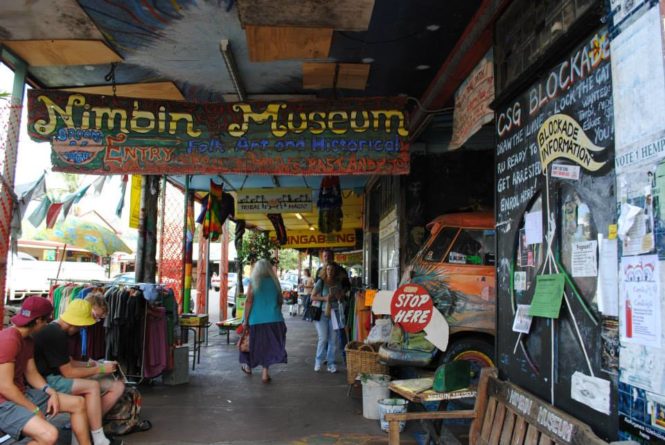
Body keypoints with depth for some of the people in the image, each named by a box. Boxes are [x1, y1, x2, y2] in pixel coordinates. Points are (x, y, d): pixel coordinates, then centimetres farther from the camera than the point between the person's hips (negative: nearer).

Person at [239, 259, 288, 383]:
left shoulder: (253, 282, -4)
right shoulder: (275, 282, 5)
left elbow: (249, 302, -8)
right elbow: (280, 301, 11)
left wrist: (245, 320, -3)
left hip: (257, 319, -2)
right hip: (274, 319, 2)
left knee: (258, 344, 15)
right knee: (270, 345, 8)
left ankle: (248, 366, 34)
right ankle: (265, 372, 3)